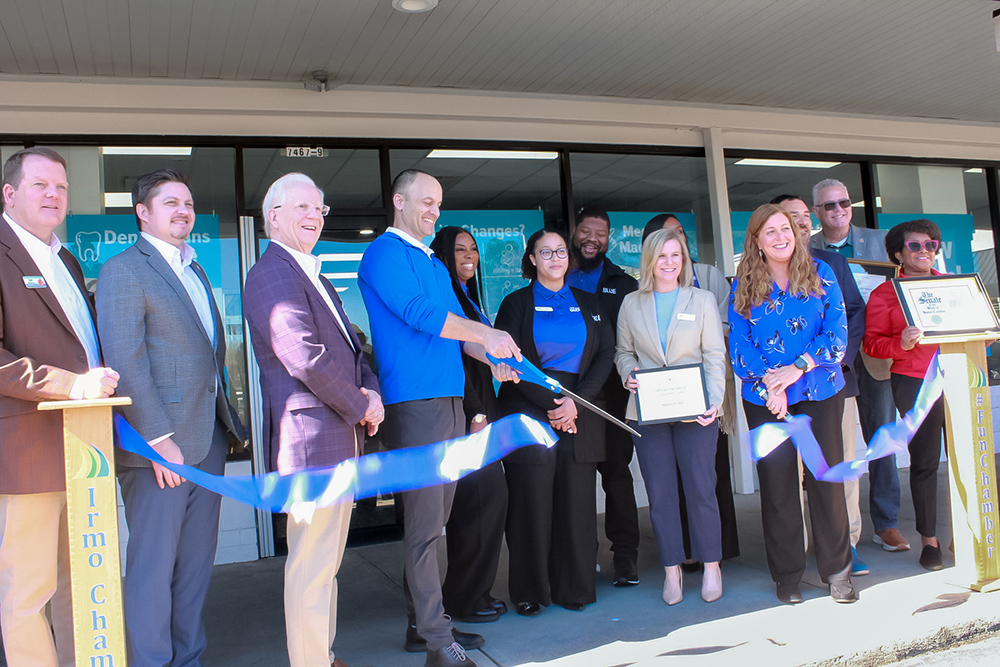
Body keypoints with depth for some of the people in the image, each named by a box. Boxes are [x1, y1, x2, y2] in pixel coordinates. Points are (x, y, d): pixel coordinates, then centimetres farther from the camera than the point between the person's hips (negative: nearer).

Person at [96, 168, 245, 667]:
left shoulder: (195, 270, 18)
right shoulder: (123, 271, -8)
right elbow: (125, 363, -15)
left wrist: (225, 422, 13)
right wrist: (159, 438, -19)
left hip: (208, 440, 8)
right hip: (160, 444, -8)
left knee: (196, 563, 14)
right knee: (153, 565, 2)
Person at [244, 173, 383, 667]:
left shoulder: (314, 277, 20)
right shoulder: (271, 274, -13)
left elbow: (348, 346, 22)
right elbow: (305, 356, -23)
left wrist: (371, 390, 2)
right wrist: (359, 405, -12)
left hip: (339, 439, 10)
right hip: (311, 438, -10)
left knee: (325, 561, 18)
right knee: (311, 566, -2)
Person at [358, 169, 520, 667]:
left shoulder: (435, 264, 23)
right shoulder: (384, 254, -5)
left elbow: (457, 324, 20)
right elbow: (417, 312, -18)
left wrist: (492, 358, 3)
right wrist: (485, 333, -19)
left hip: (449, 400, 9)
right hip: (413, 402, -9)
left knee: (432, 521, 13)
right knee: (424, 524, -6)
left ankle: (423, 626, 24)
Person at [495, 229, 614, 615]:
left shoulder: (588, 304, 16)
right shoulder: (516, 303, 7)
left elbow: (605, 355, 7)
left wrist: (577, 401, -8)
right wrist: (551, 404, -9)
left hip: (581, 413, 3)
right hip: (529, 412, -2)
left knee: (577, 502, 2)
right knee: (531, 504, -3)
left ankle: (575, 588, 14)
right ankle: (529, 592, 9)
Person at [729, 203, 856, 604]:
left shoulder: (820, 274, 4)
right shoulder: (743, 286, 4)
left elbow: (837, 331, -4)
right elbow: (739, 345, -1)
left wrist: (798, 367, -17)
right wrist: (771, 384, -14)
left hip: (821, 392, 0)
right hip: (764, 396, 0)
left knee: (826, 478, 2)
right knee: (777, 483, 4)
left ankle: (837, 570, 19)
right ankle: (787, 574, 18)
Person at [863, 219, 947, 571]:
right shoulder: (884, 294, 3)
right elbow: (872, 343, -3)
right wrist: (902, 343, -20)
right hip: (914, 382, -3)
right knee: (924, 461, 1)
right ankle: (929, 539, 13)